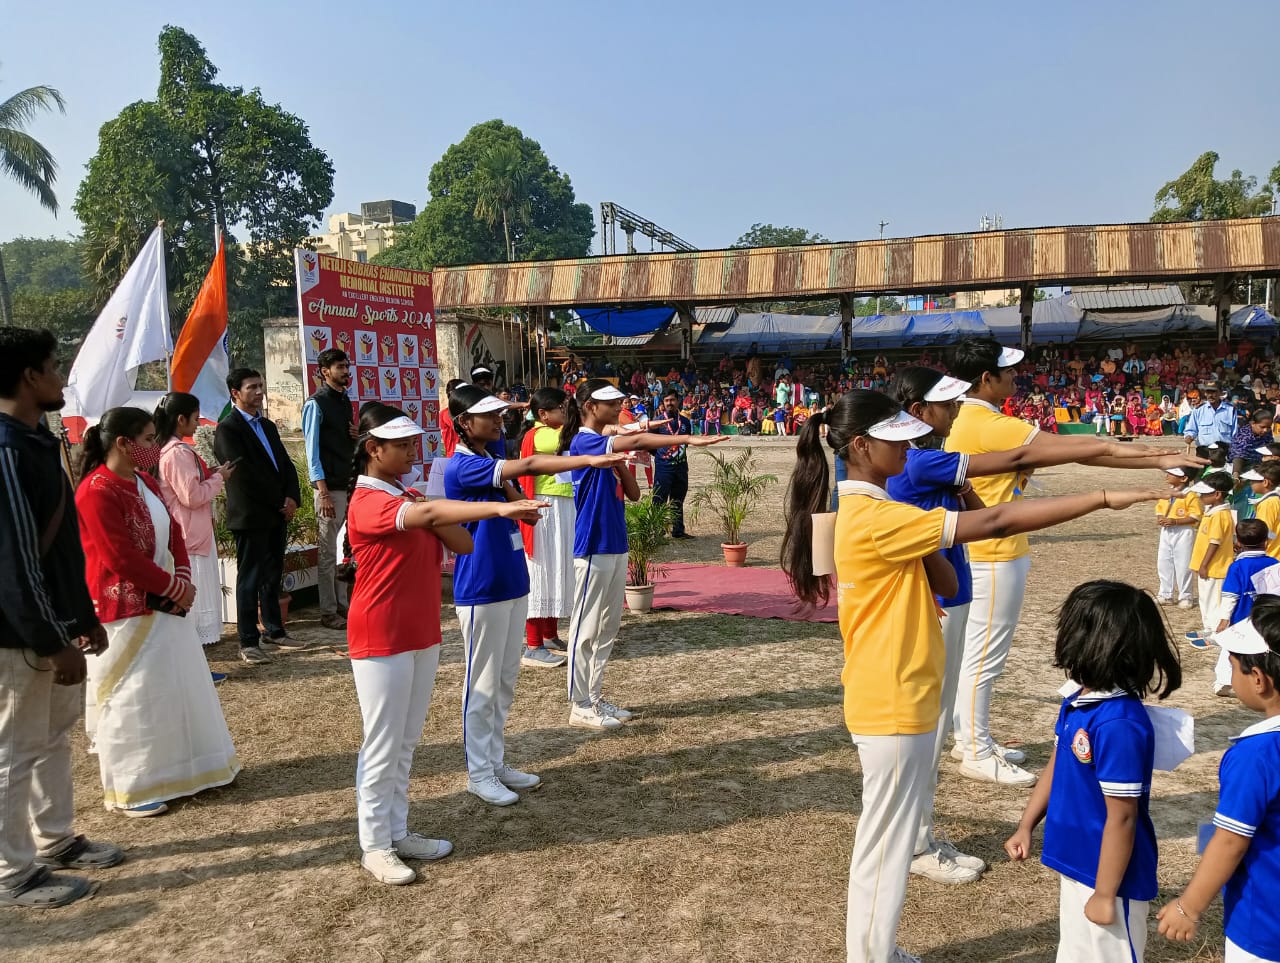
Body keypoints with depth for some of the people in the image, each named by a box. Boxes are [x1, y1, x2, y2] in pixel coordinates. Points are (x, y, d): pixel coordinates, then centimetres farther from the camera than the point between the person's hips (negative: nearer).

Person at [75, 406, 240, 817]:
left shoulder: (144, 481, 8)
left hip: (163, 604, 9)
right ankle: (130, 789, 16)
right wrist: (174, 587, -14)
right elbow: (122, 557, -24)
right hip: (125, 610, -9)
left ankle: (178, 770, 31)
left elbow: (172, 530, 11)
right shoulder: (97, 491, -21)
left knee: (177, 686, 16)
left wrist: (183, 578, -4)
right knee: (132, 699, 2)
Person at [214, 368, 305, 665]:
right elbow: (246, 474, -16)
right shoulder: (227, 429, -8)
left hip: (278, 514, 7)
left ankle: (275, 631, 23)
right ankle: (248, 642, 4)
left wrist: (292, 497, -3)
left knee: (273, 576, 13)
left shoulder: (268, 426, 17)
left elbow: (286, 464, 14)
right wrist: (280, 502, -11)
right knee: (250, 579, -2)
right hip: (250, 516, -7)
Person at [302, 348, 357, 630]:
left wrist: (357, 436, 0)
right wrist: (323, 493, -17)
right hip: (330, 487, -7)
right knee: (328, 552, 0)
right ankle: (328, 612, 8)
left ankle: (343, 604, 23)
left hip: (351, 483, 7)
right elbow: (312, 450, -11)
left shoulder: (345, 400, 14)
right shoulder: (316, 404, -8)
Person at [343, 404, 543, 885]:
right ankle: (375, 846, 16)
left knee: (407, 741, 16)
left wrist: (429, 512, -14)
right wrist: (498, 508, -44)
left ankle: (398, 832, 28)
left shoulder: (409, 497, 10)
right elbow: (429, 514, -36)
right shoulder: (367, 502, -17)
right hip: (382, 641, -8)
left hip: (422, 635, 8)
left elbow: (462, 544, 2)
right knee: (383, 745, 3)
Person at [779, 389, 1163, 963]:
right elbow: (993, 522, -27)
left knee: (886, 839, 21)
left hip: (898, 699, 10)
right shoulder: (875, 519, -24)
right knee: (886, 846, 5)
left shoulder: (873, 513, 8)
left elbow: (947, 586, 7)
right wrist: (1103, 499, -24)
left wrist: (923, 546, -11)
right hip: (892, 706, -10)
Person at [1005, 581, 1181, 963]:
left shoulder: (1120, 725, -29)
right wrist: (1026, 826, 16)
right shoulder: (1077, 702, -2)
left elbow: (1121, 818, -24)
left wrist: (1105, 894, -17)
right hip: (1076, 862, 9)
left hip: (1108, 874, -9)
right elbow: (1056, 767, 12)